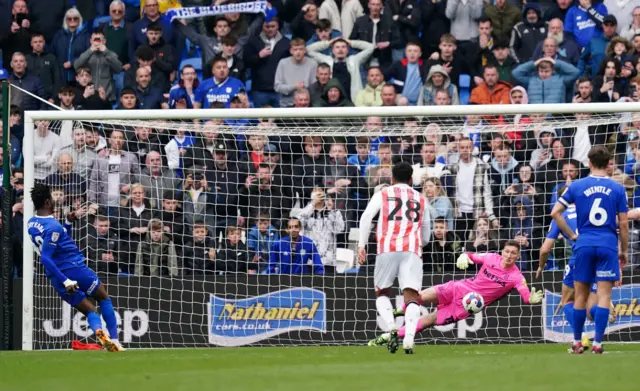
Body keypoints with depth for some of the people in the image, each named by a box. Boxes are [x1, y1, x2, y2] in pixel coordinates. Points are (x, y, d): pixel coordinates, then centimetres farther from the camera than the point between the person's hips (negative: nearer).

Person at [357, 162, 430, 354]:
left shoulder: (383, 195, 17)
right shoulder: (421, 200, 23)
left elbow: (366, 217, 0)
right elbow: (426, 236, 28)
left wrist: (361, 246, -1)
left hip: (387, 249, -1)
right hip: (412, 250, 1)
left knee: (382, 293, 15)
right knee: (411, 296, -6)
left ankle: (391, 328, -11)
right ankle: (409, 339, -27)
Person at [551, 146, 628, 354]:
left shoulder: (577, 186, 3)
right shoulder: (617, 189, 1)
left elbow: (555, 212, 1)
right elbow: (624, 223, 1)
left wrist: (571, 235, 9)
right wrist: (624, 251, 11)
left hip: (584, 244, 1)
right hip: (608, 245, -1)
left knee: (581, 296, 10)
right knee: (604, 296, -1)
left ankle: (577, 343, 16)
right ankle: (597, 343, -7)